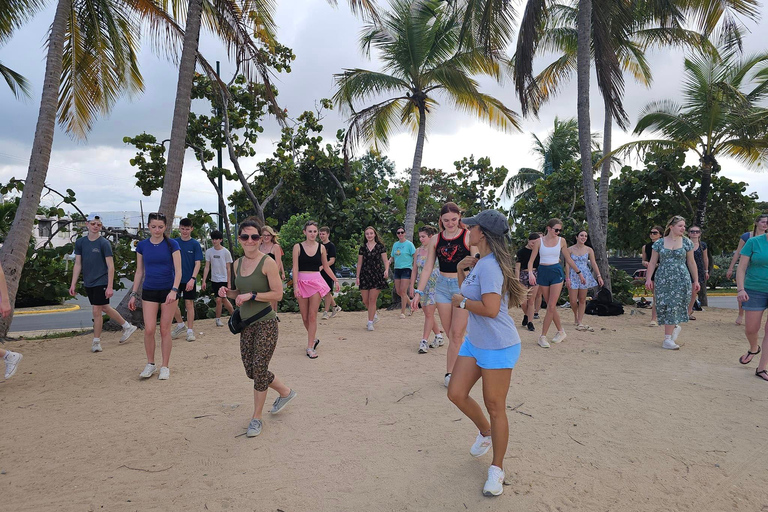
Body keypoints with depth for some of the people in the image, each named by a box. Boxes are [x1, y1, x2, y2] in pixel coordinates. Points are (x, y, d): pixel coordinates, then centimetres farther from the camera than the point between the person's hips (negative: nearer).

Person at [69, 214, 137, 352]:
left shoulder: (104, 243, -10)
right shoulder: (80, 242, 6)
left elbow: (110, 266, -12)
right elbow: (78, 264, 10)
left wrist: (110, 287, -17)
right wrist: (73, 284, 6)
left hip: (101, 282, -6)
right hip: (88, 283, 6)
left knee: (96, 311, -4)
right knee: (105, 308, 15)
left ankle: (96, 342, 10)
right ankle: (127, 326, 31)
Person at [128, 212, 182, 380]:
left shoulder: (172, 245, -5)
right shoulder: (142, 246, 4)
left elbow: (178, 271, -8)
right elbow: (139, 272, 10)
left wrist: (174, 290, -21)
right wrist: (133, 294, 8)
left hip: (169, 290, -2)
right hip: (149, 291, 2)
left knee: (165, 330, 3)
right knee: (149, 329, -5)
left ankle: (165, 367, 15)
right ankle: (150, 364, 16)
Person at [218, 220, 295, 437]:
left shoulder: (268, 262, -13)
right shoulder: (238, 263, 8)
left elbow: (278, 294, -15)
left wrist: (251, 296, -21)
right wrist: (228, 292, 0)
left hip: (265, 323, -7)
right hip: (246, 323, 7)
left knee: (259, 369, -2)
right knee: (251, 370, 12)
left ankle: (257, 418, 18)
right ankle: (285, 392, 37)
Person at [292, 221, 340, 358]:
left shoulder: (321, 247, 5)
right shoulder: (298, 247, 0)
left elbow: (326, 266, 16)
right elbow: (295, 268, -5)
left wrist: (335, 280, 16)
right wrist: (295, 286, -13)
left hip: (316, 282, 0)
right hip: (302, 282, 0)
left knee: (312, 316, -4)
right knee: (304, 317, 6)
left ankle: (310, 347, 2)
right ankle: (314, 339, 29)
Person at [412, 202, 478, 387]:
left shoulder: (468, 236, -5)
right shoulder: (435, 240, 6)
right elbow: (428, 267, 8)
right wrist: (418, 292, 4)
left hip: (463, 286, -4)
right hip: (442, 287, 4)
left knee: (456, 334, -3)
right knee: (450, 334, 8)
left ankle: (450, 373, 7)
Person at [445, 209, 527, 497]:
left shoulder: (489, 266, -23)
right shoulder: (479, 262, 8)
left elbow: (490, 309, -31)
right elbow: (468, 293, 20)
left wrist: (461, 301, -16)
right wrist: (461, 271, 3)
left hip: (498, 347, -9)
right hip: (474, 342, 9)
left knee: (495, 407, 3)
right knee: (456, 394, 10)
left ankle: (497, 469, 21)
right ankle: (485, 433, 37)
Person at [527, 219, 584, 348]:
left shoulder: (561, 241, 3)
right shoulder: (539, 241, -1)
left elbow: (568, 259, 14)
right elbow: (531, 260, -3)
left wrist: (579, 273, 17)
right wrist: (530, 273, -20)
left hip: (556, 272, 0)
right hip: (543, 273, 1)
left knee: (551, 306, -10)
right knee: (551, 306, 7)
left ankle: (543, 336, -2)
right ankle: (560, 331, 24)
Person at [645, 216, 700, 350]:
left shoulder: (687, 242, 5)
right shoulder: (659, 243, 5)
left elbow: (691, 263, 8)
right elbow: (652, 262, 6)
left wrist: (696, 281, 6)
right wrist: (649, 278, -2)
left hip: (681, 279, -1)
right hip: (663, 279, 1)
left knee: (673, 306, -5)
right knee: (663, 306, -3)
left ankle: (667, 339, 2)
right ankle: (675, 327, 20)